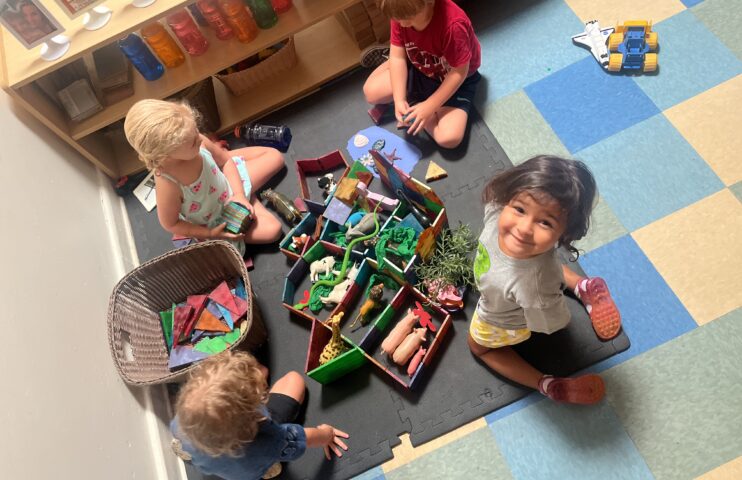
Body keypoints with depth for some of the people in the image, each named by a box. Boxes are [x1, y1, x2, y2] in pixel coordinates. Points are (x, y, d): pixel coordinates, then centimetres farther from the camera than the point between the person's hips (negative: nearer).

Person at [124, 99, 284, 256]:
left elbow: (225, 160, -8)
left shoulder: (198, 143, -28)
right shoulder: (167, 185, -40)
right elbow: (170, 224, -21)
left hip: (228, 179, 4)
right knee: (272, 230, -13)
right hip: (219, 217, -4)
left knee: (274, 156, 6)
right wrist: (210, 234, -21)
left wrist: (239, 194, -21)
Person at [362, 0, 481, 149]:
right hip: (419, 68, 4)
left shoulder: (453, 24, -39)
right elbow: (398, 57, -16)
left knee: (448, 138, -22)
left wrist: (429, 106, -29)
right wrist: (399, 99, -27)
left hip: (455, 79, -3)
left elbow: (459, 72, -28)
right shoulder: (402, 13, -23)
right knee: (371, 92, -8)